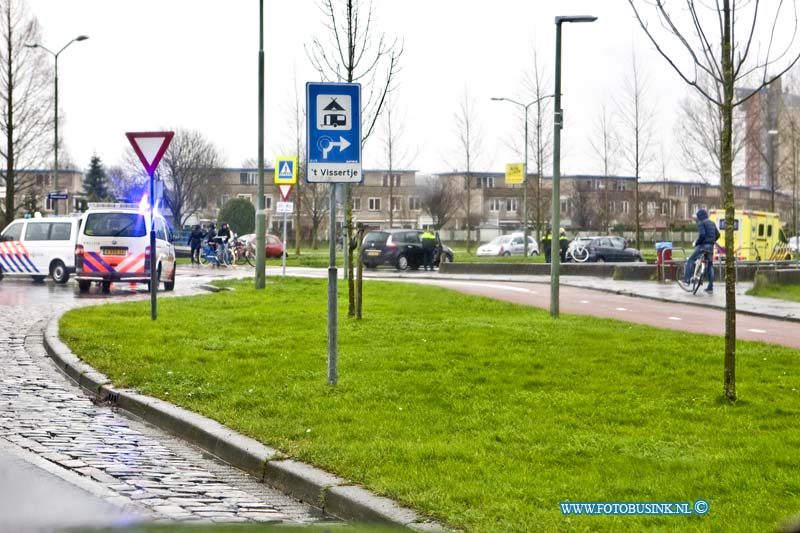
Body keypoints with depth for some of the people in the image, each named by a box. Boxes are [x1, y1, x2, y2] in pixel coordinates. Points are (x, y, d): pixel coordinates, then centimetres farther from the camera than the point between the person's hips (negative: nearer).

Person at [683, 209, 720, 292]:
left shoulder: (701, 223, -7)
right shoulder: (712, 223, 17)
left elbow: (702, 235, -20)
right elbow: (717, 234, 18)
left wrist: (696, 243, -9)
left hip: (703, 245, -7)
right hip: (711, 247, 7)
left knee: (690, 260, 2)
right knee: (710, 265, 10)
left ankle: (686, 280, -8)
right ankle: (710, 287, 8)